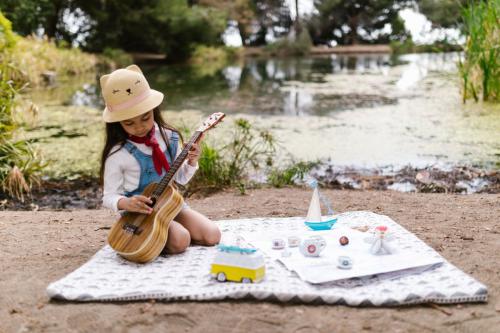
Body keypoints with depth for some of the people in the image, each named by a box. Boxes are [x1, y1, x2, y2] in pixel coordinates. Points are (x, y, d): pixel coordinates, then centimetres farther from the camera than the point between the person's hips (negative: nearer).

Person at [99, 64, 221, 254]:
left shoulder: (169, 138, -2)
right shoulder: (118, 154, -16)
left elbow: (180, 178, 8)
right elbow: (109, 196, -10)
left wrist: (191, 162, -12)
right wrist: (126, 203, -32)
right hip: (140, 213, -5)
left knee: (212, 236, -9)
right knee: (180, 241, -27)